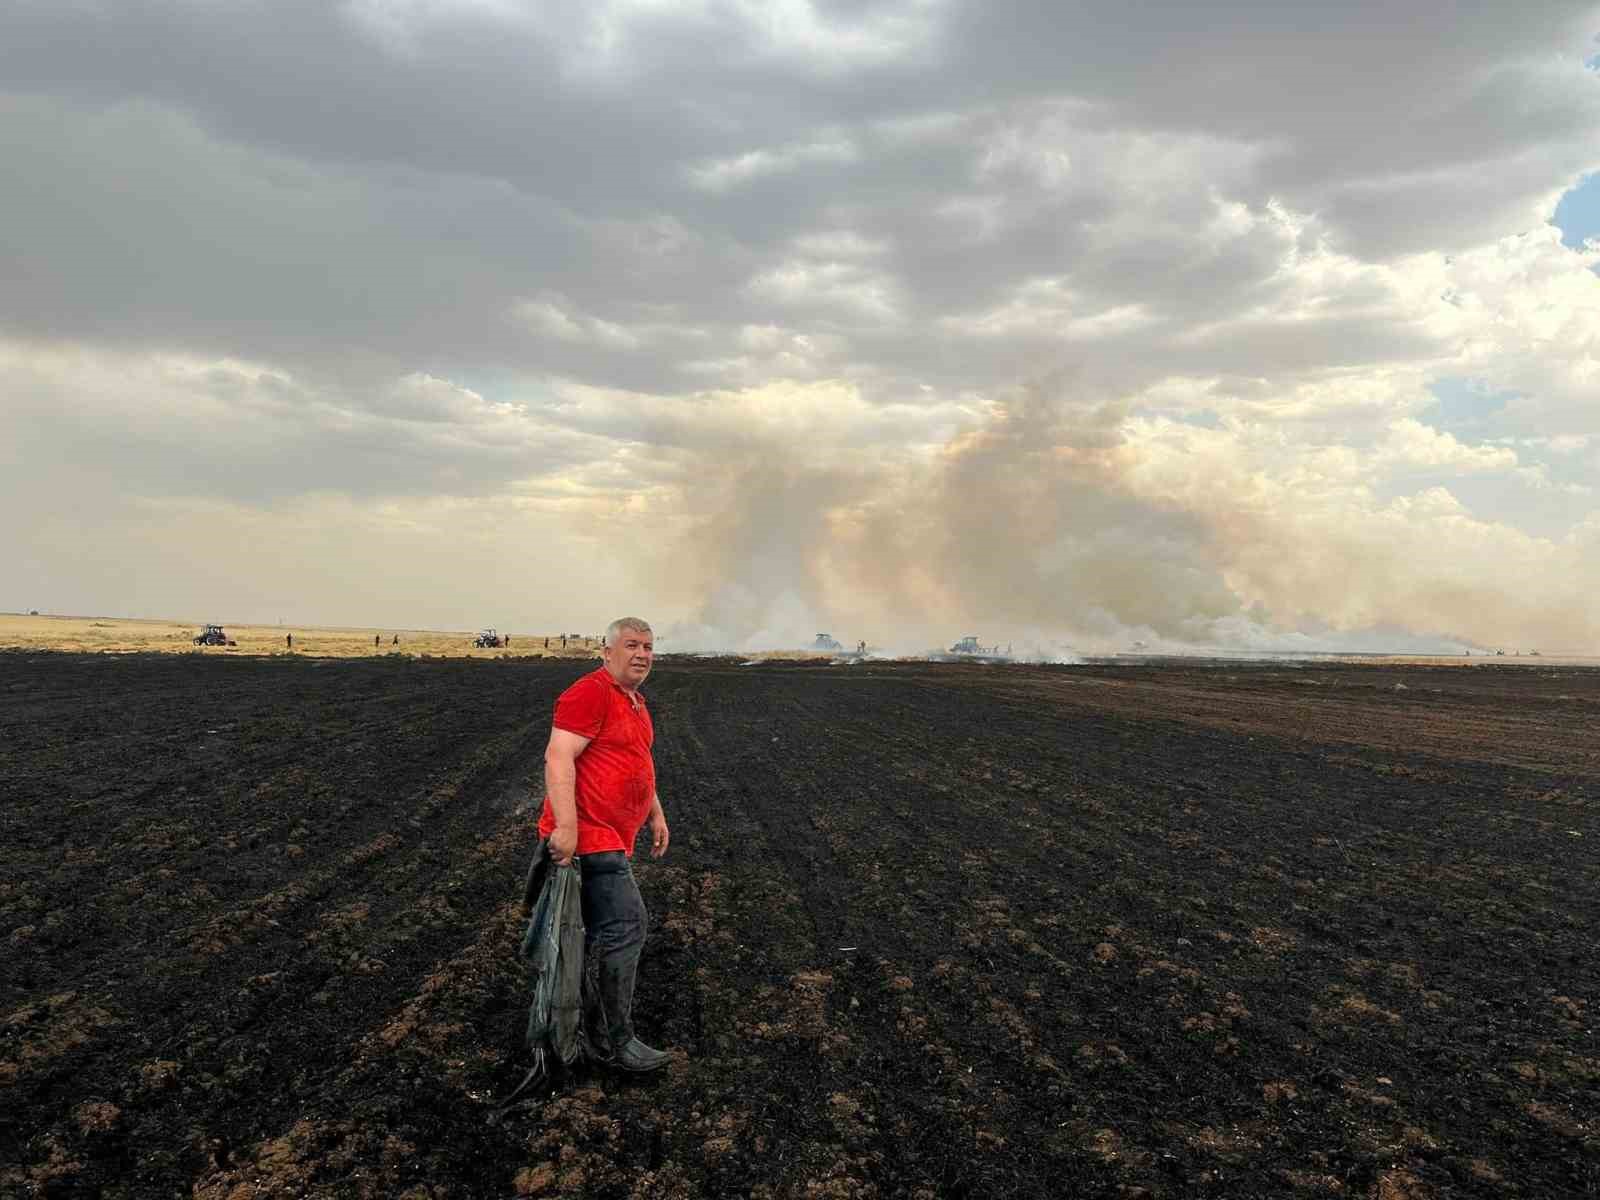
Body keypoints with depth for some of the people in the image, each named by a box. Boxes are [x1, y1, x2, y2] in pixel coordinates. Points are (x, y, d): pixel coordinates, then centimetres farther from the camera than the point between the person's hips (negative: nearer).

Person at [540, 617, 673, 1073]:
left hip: (611, 839, 10)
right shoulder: (590, 693, -14)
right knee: (626, 924, -12)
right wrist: (565, 826, -29)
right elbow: (558, 758, -22)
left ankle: (594, 1031, 29)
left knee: (603, 932, 16)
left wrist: (656, 814, 25)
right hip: (587, 836, -10)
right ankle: (614, 1041, -4)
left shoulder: (635, 702, 18)